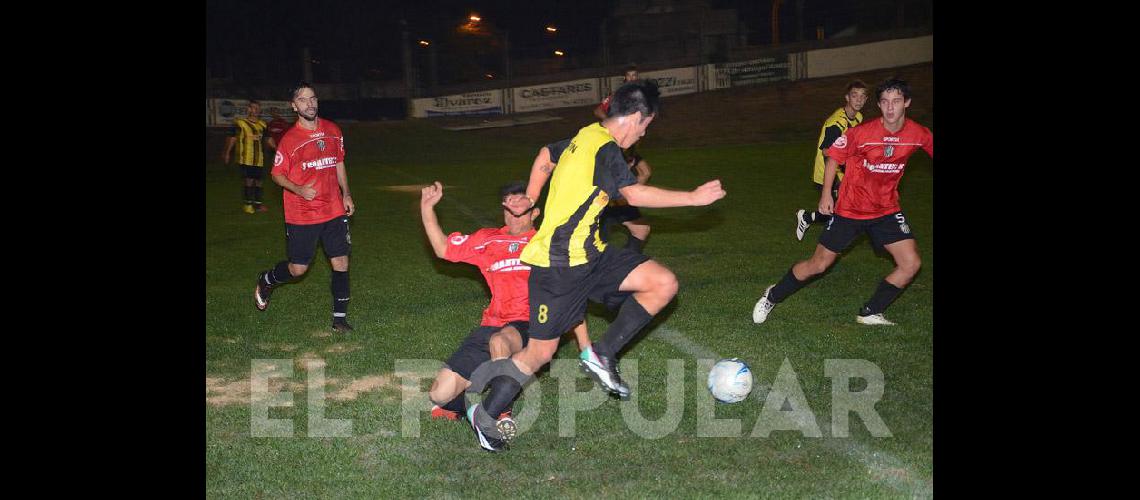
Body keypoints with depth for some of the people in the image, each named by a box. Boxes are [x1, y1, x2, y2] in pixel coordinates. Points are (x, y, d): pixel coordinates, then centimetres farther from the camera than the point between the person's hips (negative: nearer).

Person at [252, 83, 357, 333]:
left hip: (334, 211, 4)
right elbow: (277, 174, -2)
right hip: (301, 216, -4)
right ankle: (265, 281, 36)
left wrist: (346, 195, 12)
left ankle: (340, 317, 13)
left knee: (341, 262, 0)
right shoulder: (289, 139, -9)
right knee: (297, 268, 3)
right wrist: (298, 190, -20)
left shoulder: (333, 131, 5)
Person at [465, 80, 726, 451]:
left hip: (588, 254, 10)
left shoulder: (586, 137, 13)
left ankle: (602, 356, 4)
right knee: (540, 352, 0)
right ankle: (484, 412, 18)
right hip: (559, 264, -10)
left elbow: (545, 158, 29)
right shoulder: (605, 149, -16)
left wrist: (529, 203, 37)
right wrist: (692, 198, -25)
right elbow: (634, 194, -30)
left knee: (664, 284, -3)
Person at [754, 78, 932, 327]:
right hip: (849, 210, -3)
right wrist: (826, 194, -10)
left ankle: (870, 314, 11)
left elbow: (930, 147, 8)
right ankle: (772, 297, 23)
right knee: (818, 265, 1)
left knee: (911, 264, -7)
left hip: (887, 210, 3)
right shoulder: (861, 132, -18)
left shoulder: (919, 134, -10)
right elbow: (833, 157, -6)